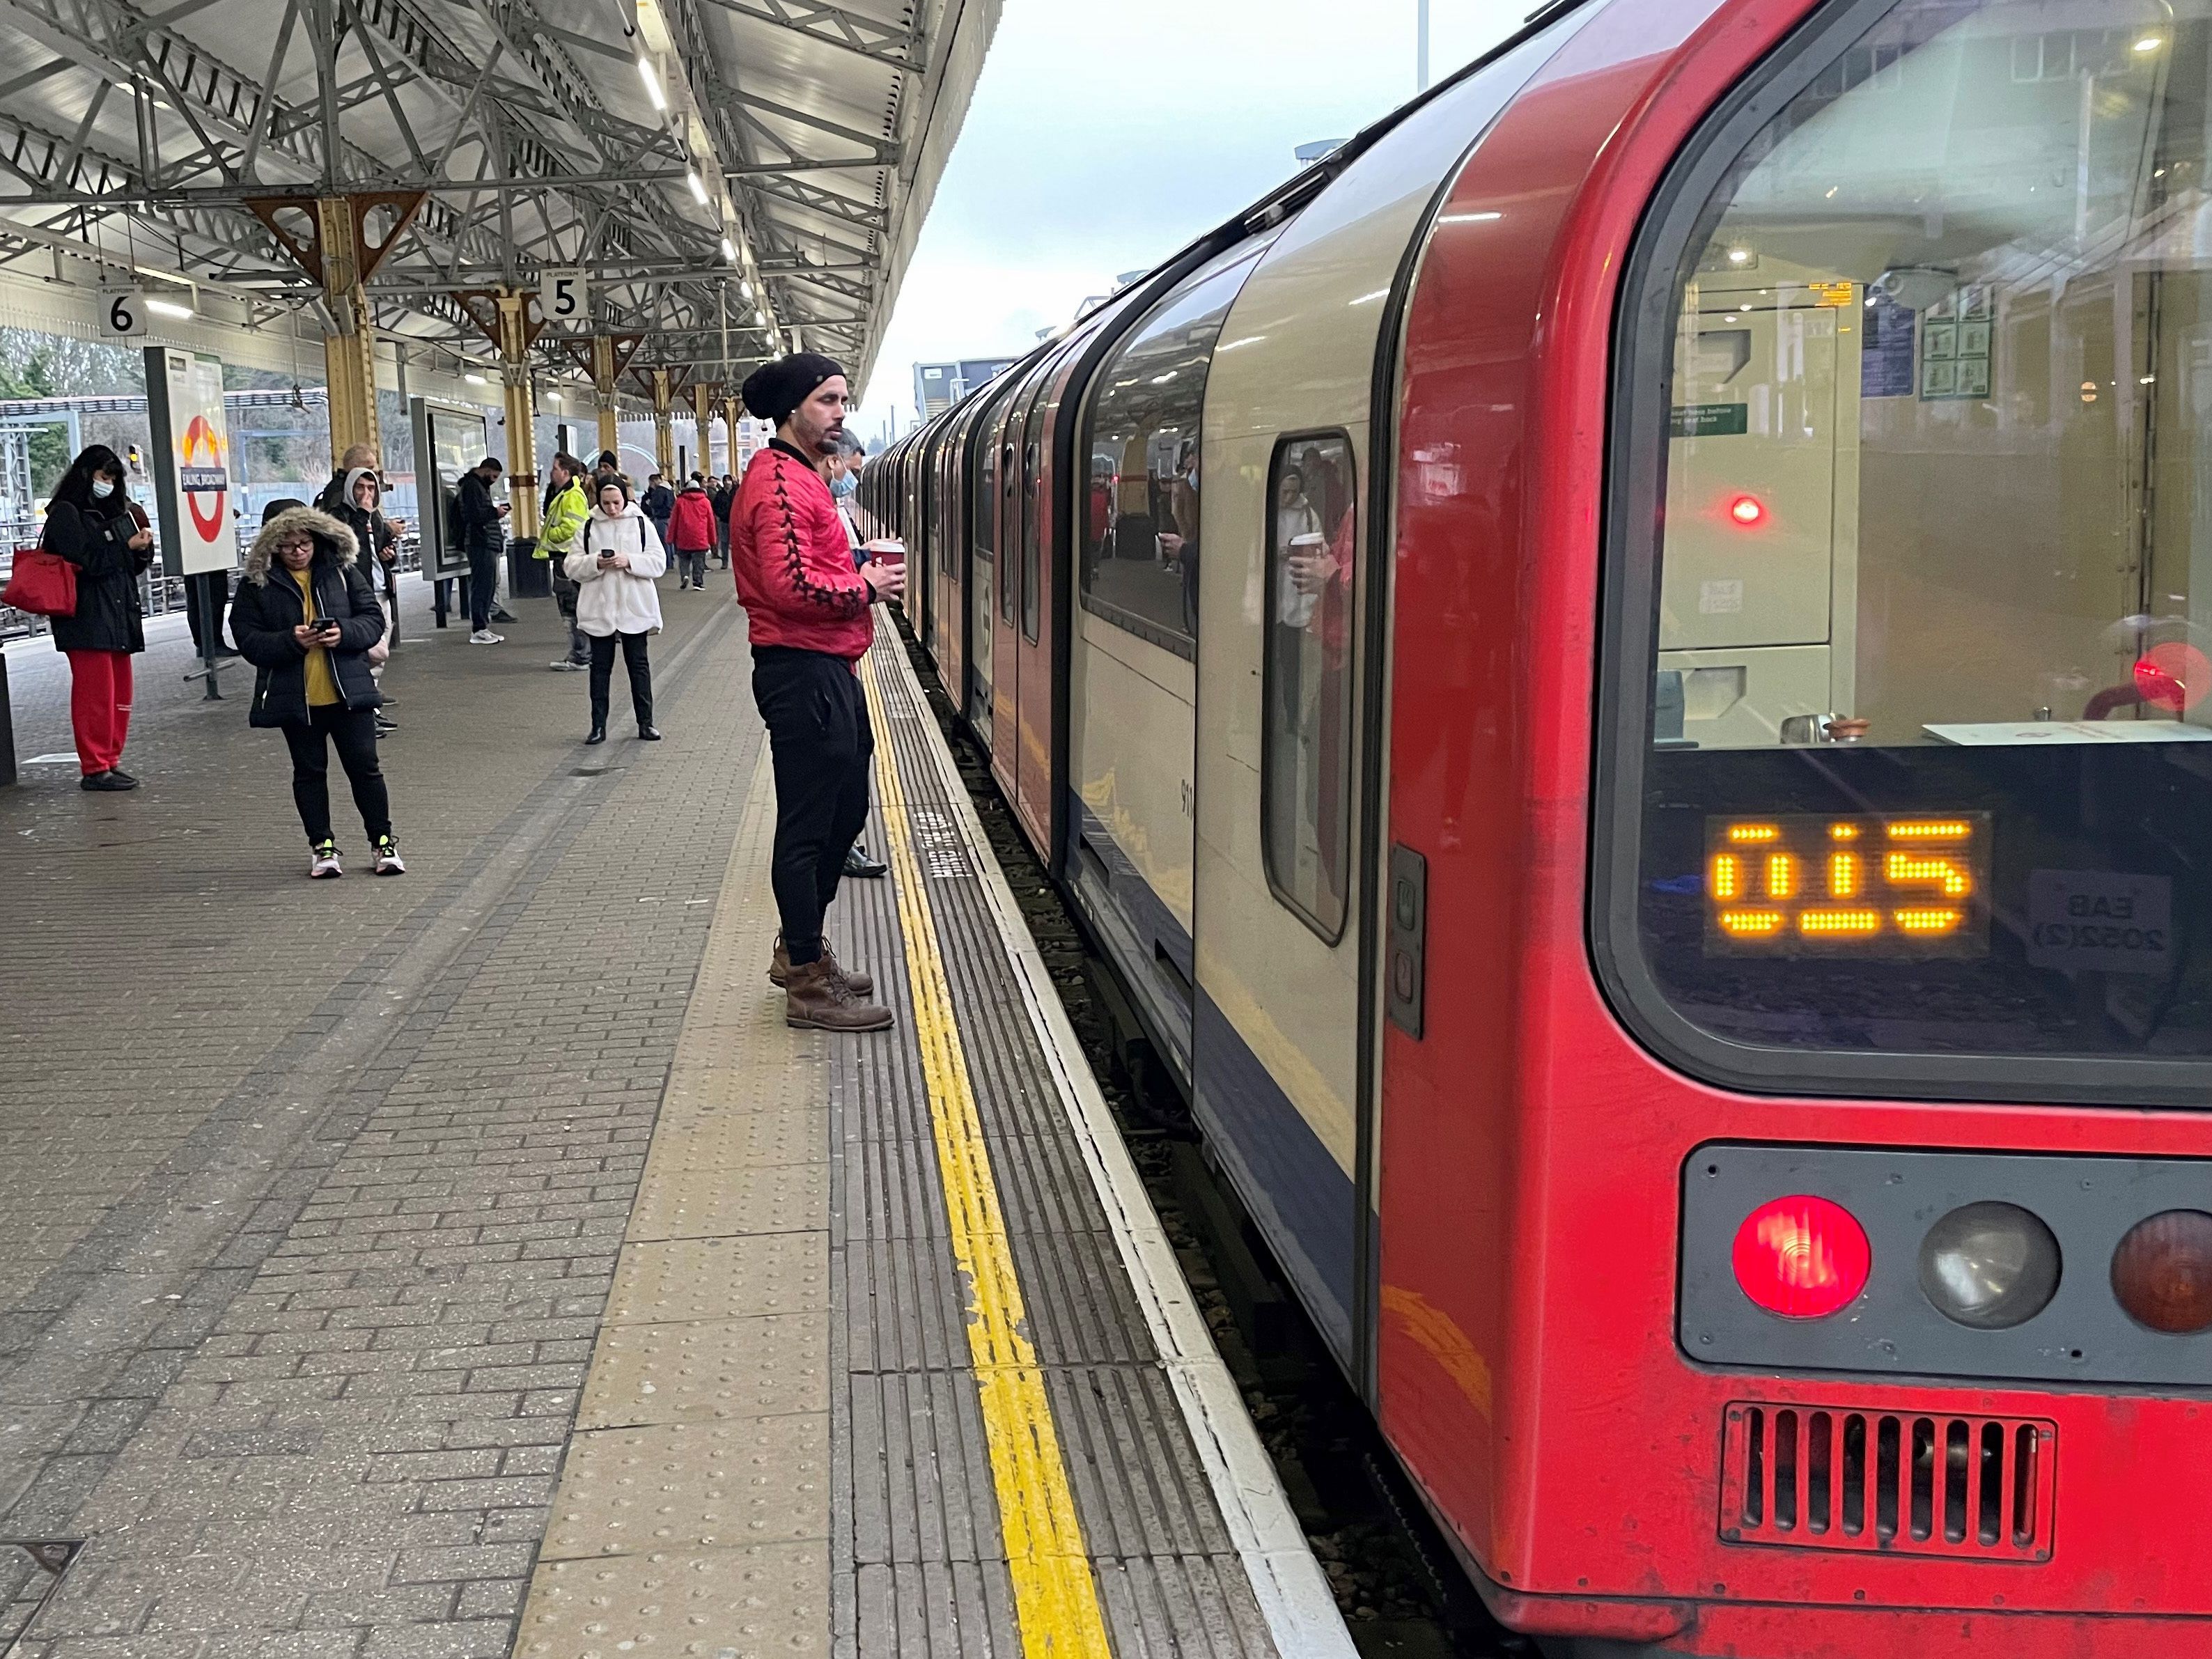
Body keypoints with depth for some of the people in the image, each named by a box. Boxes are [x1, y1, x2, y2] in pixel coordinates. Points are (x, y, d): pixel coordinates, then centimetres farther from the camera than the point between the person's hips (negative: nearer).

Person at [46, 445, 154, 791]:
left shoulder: (113, 513, 20)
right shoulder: (66, 514, -4)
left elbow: (130, 566, 21)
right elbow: (85, 561, -14)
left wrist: (142, 550, 1)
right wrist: (128, 547, -11)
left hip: (118, 618, 8)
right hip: (87, 622, -8)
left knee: (120, 694, 10)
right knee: (95, 694, -8)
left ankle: (110, 762, 17)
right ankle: (94, 768, -5)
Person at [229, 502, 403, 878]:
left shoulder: (343, 571, 1)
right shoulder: (257, 584, -3)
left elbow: (374, 618, 2)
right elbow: (248, 639, -6)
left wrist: (345, 633, -18)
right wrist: (290, 640, -22)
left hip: (347, 689, 0)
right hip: (294, 696, 0)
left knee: (364, 765, 4)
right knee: (309, 771, 11)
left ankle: (383, 841, 16)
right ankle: (321, 846, 21)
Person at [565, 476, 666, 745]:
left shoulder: (642, 524, 2)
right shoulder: (588, 527, 4)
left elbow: (659, 562, -3)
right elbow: (572, 566, 1)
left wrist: (629, 561, -18)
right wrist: (596, 563, -17)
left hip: (635, 608, -1)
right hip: (599, 609, 1)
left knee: (638, 664, 6)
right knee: (600, 666, 5)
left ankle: (645, 723, 12)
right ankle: (598, 725, 10)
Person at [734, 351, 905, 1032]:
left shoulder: (802, 476, 19)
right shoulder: (780, 480, -15)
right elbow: (792, 584, -26)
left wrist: (859, 574, 7)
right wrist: (866, 586, -12)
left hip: (828, 670, 11)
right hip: (802, 671, -11)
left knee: (846, 809, 19)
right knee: (808, 825, -3)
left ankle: (799, 948, 31)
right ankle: (809, 982, 5)